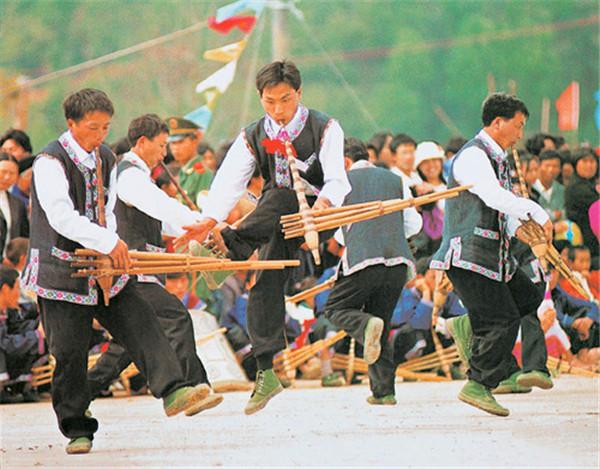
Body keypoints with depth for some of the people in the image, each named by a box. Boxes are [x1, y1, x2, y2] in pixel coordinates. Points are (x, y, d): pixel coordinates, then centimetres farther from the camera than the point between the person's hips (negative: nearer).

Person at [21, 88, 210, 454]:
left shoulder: (107, 159, 10)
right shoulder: (50, 162, -14)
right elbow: (60, 216, -24)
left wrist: (112, 246, -3)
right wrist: (108, 242, -29)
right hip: (62, 270, -6)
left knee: (141, 322, -11)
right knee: (70, 351, -4)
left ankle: (173, 392, -21)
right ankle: (77, 430, 5)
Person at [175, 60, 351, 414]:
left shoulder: (324, 128, -4)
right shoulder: (253, 138, 6)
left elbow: (336, 179, -18)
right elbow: (230, 181, -7)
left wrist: (323, 203, -41)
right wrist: (209, 220, -25)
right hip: (278, 223, 2)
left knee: (278, 199, -32)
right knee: (267, 286, -11)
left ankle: (230, 248, -43)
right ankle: (268, 371, -10)